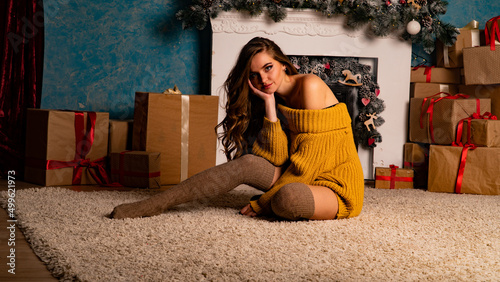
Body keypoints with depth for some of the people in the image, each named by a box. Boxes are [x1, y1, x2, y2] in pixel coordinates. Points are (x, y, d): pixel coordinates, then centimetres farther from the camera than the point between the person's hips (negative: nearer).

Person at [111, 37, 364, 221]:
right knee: (248, 163, -16)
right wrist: (269, 105, -10)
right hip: (303, 177, 6)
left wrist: (263, 203, -14)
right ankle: (155, 204, -15)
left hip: (337, 186, -6)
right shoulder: (277, 99, 9)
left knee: (288, 199, -37)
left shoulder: (310, 86, -15)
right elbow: (278, 159, -6)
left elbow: (308, 159, -18)